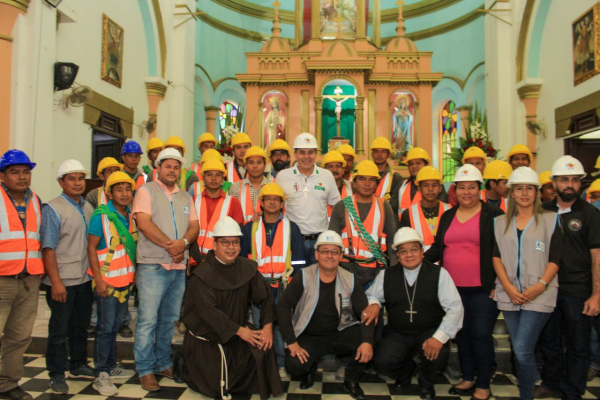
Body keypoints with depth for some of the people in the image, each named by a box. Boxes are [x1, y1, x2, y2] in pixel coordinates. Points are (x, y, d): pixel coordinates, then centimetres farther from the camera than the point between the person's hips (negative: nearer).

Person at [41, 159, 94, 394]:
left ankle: (78, 365, 33)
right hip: (62, 281, -6)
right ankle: (57, 374, 20)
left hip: (84, 279, 6)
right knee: (59, 330, 6)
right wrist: (56, 282, -18)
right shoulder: (53, 209, -10)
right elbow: (48, 248, -14)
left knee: (81, 325, 17)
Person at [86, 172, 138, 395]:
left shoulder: (131, 217, 7)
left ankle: (111, 366, 29)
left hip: (125, 279, 6)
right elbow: (91, 247, -11)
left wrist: (134, 275, 10)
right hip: (107, 280, -6)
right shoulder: (101, 216, -10)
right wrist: (99, 280, -16)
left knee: (115, 325, 15)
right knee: (105, 327, 0)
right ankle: (101, 375, 10)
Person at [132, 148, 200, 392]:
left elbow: (194, 226, 8)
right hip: (153, 266, -5)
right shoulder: (147, 191, 1)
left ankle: (163, 363, 25)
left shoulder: (186, 197, 17)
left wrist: (183, 242, -13)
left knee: (169, 319, 13)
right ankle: (146, 370, 9)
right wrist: (170, 245, -14)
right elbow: (144, 223, -12)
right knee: (148, 320, -3)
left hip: (179, 267, 5)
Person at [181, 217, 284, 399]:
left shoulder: (247, 268, 0)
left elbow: (266, 297, -2)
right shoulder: (202, 274, -15)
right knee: (217, 385, -9)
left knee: (263, 346, -20)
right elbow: (207, 310, -24)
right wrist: (239, 330, -27)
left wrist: (267, 326, -17)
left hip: (240, 329, 5)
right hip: (206, 336, -4)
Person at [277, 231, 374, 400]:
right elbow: (283, 306, -11)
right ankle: (310, 369, 13)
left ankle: (351, 379, 5)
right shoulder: (304, 277, -11)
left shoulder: (350, 280, -5)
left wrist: (367, 341, -26)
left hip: (340, 334, 2)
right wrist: (291, 342, -18)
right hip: (309, 337, -1)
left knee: (369, 341, -25)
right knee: (294, 365, -28)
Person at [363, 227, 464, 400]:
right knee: (382, 362, -22)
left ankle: (426, 383, 8)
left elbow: (455, 307, -11)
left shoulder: (439, 274, -7)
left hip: (429, 333, -2)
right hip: (397, 334, 2)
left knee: (437, 356, -31)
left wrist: (439, 337, -23)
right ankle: (406, 368, 18)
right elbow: (372, 295, 12)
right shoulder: (386, 275, 2)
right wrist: (374, 304, -15)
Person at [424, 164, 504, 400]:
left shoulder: (493, 215, -2)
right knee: (462, 333, 13)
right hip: (454, 287, 5)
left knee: (481, 335, -1)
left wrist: (498, 284, -8)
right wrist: (420, 259, -3)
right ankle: (468, 378, 28)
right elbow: (438, 247, 15)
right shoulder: (447, 216, 12)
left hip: (482, 289, -4)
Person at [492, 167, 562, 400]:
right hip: (509, 295, 3)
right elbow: (496, 257, 6)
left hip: (539, 295, -3)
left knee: (523, 351, -11)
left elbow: (556, 258, -1)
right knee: (519, 351, 10)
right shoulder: (501, 223, 12)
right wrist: (508, 287, -6)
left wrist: (540, 286, -13)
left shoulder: (550, 220, 4)